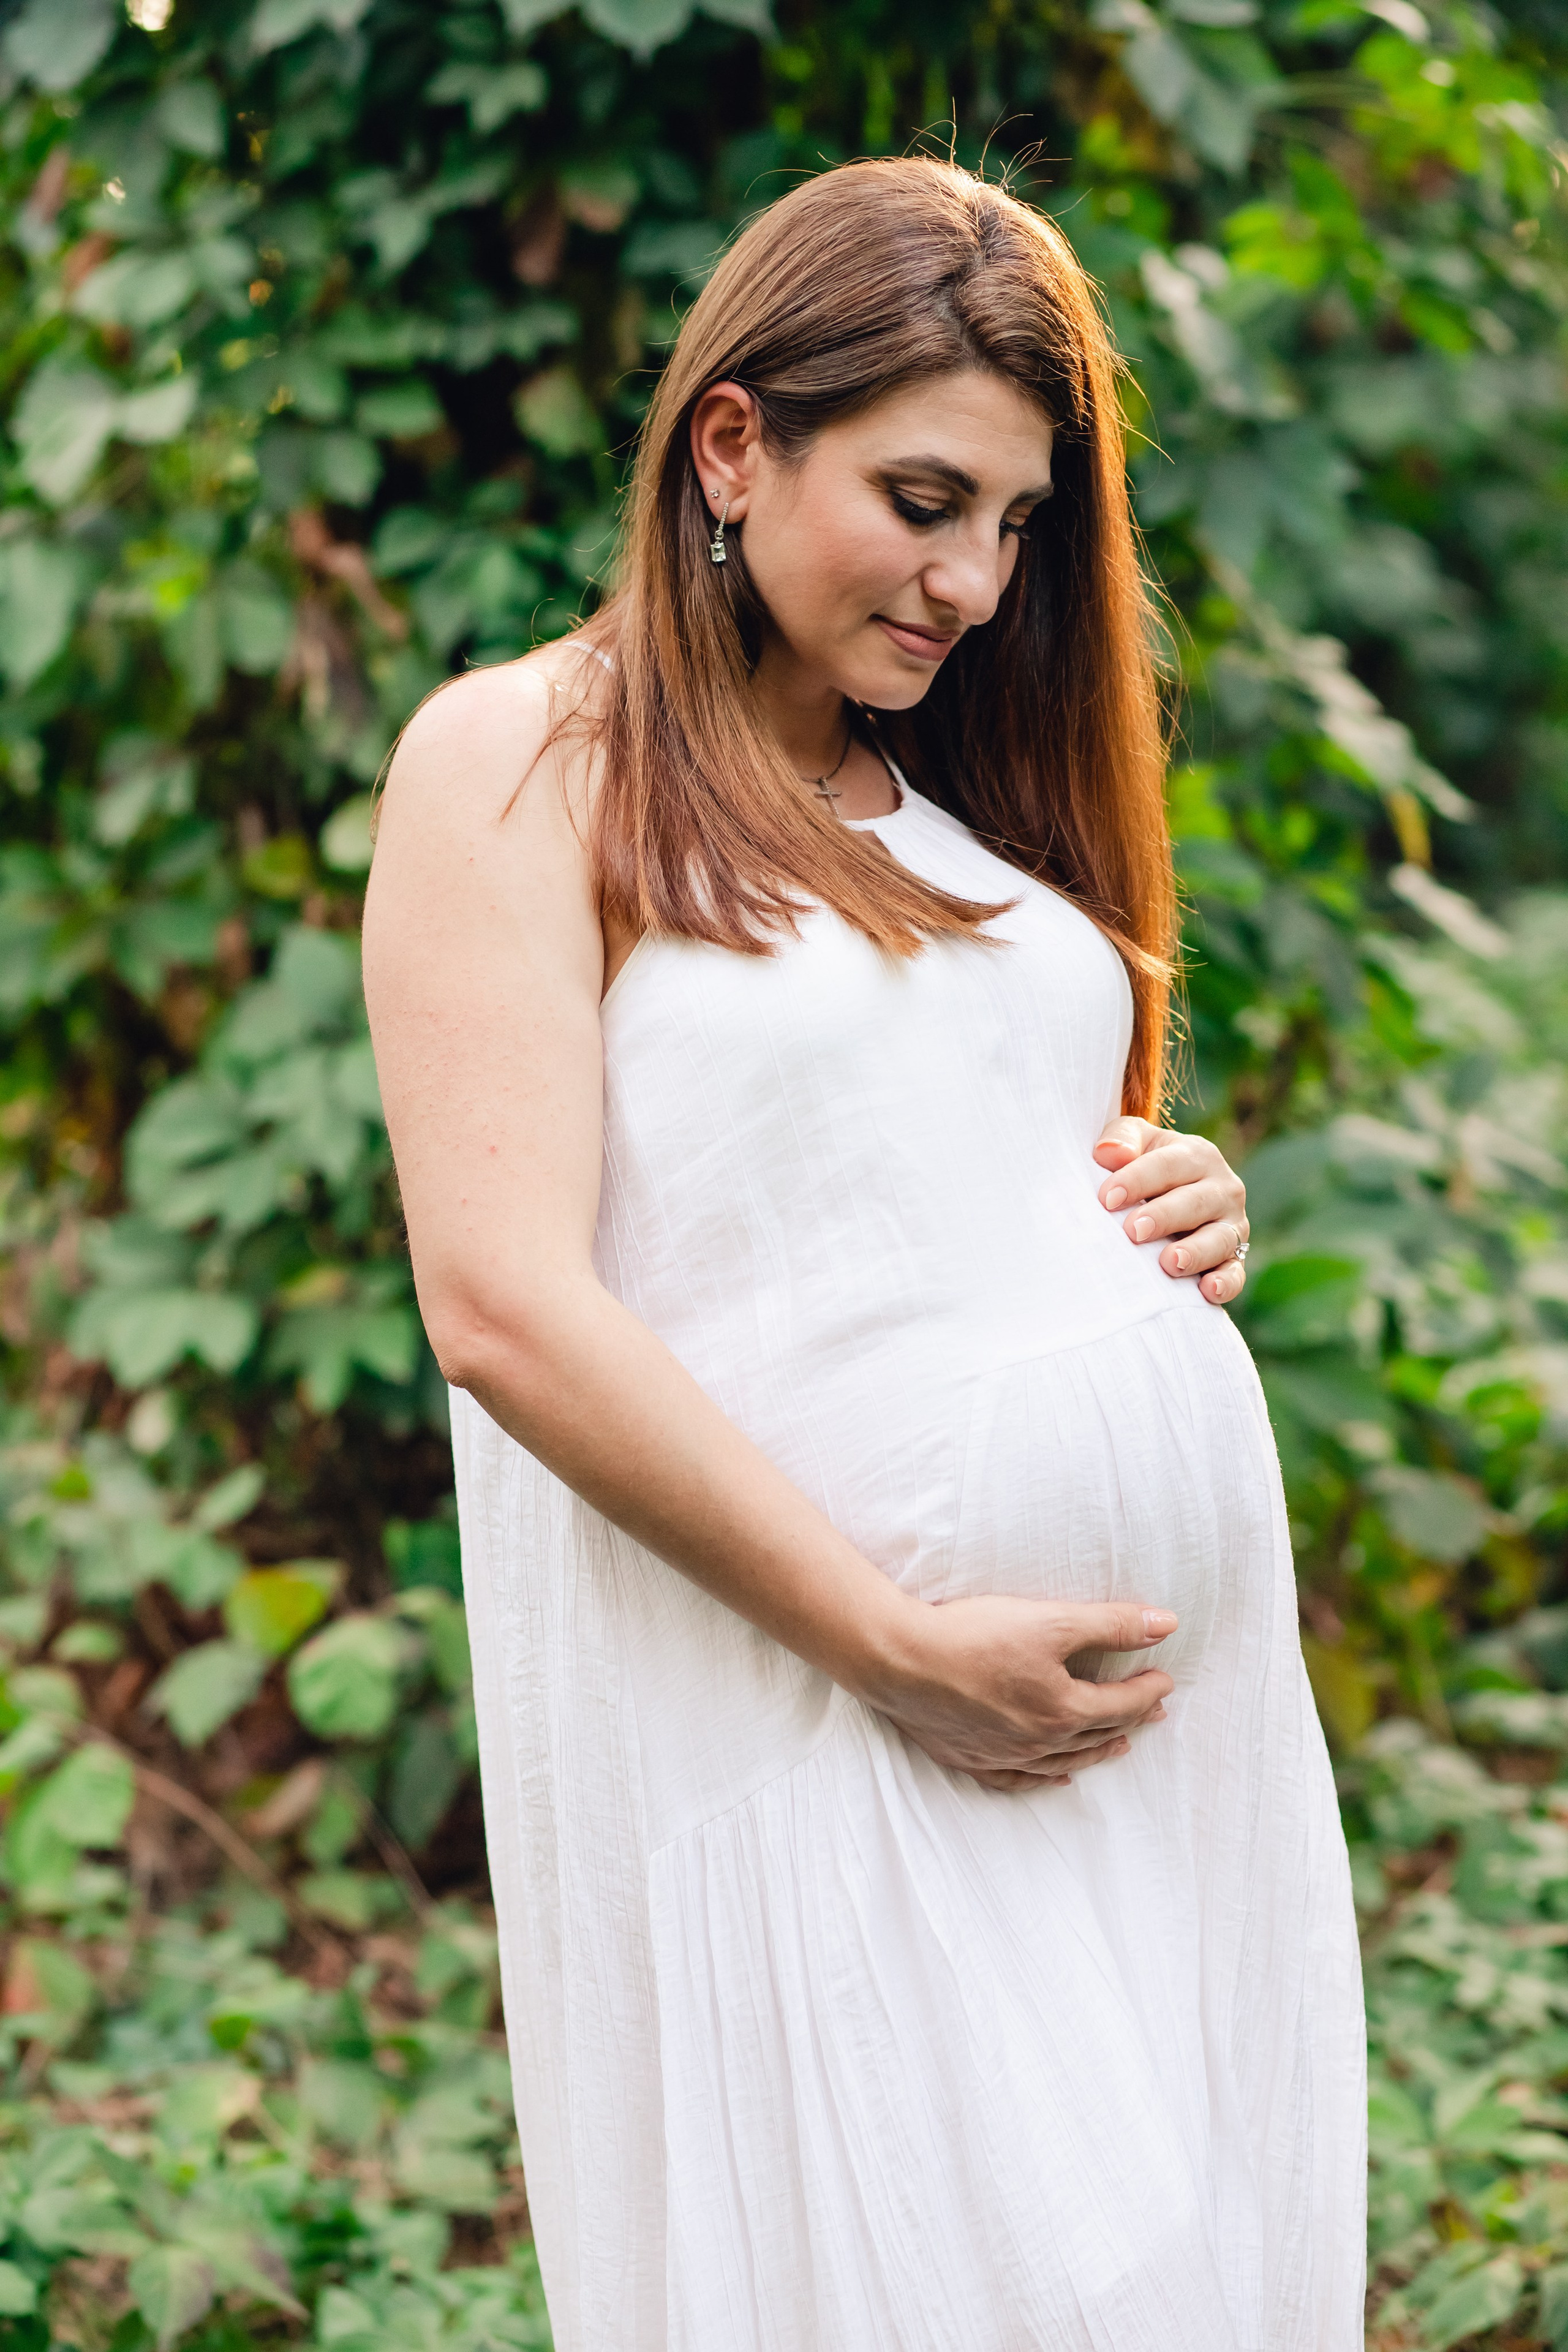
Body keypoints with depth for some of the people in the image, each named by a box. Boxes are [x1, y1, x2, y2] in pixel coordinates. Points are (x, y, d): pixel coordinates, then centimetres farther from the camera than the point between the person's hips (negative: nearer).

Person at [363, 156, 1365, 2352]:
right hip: (801, 1722, -6)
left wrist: (1188, 1221, 4)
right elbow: (505, 1304, -14)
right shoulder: (522, 758, -3)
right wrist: (903, 1649, -15)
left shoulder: (974, 803, 18)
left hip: (1187, 1673, 7)